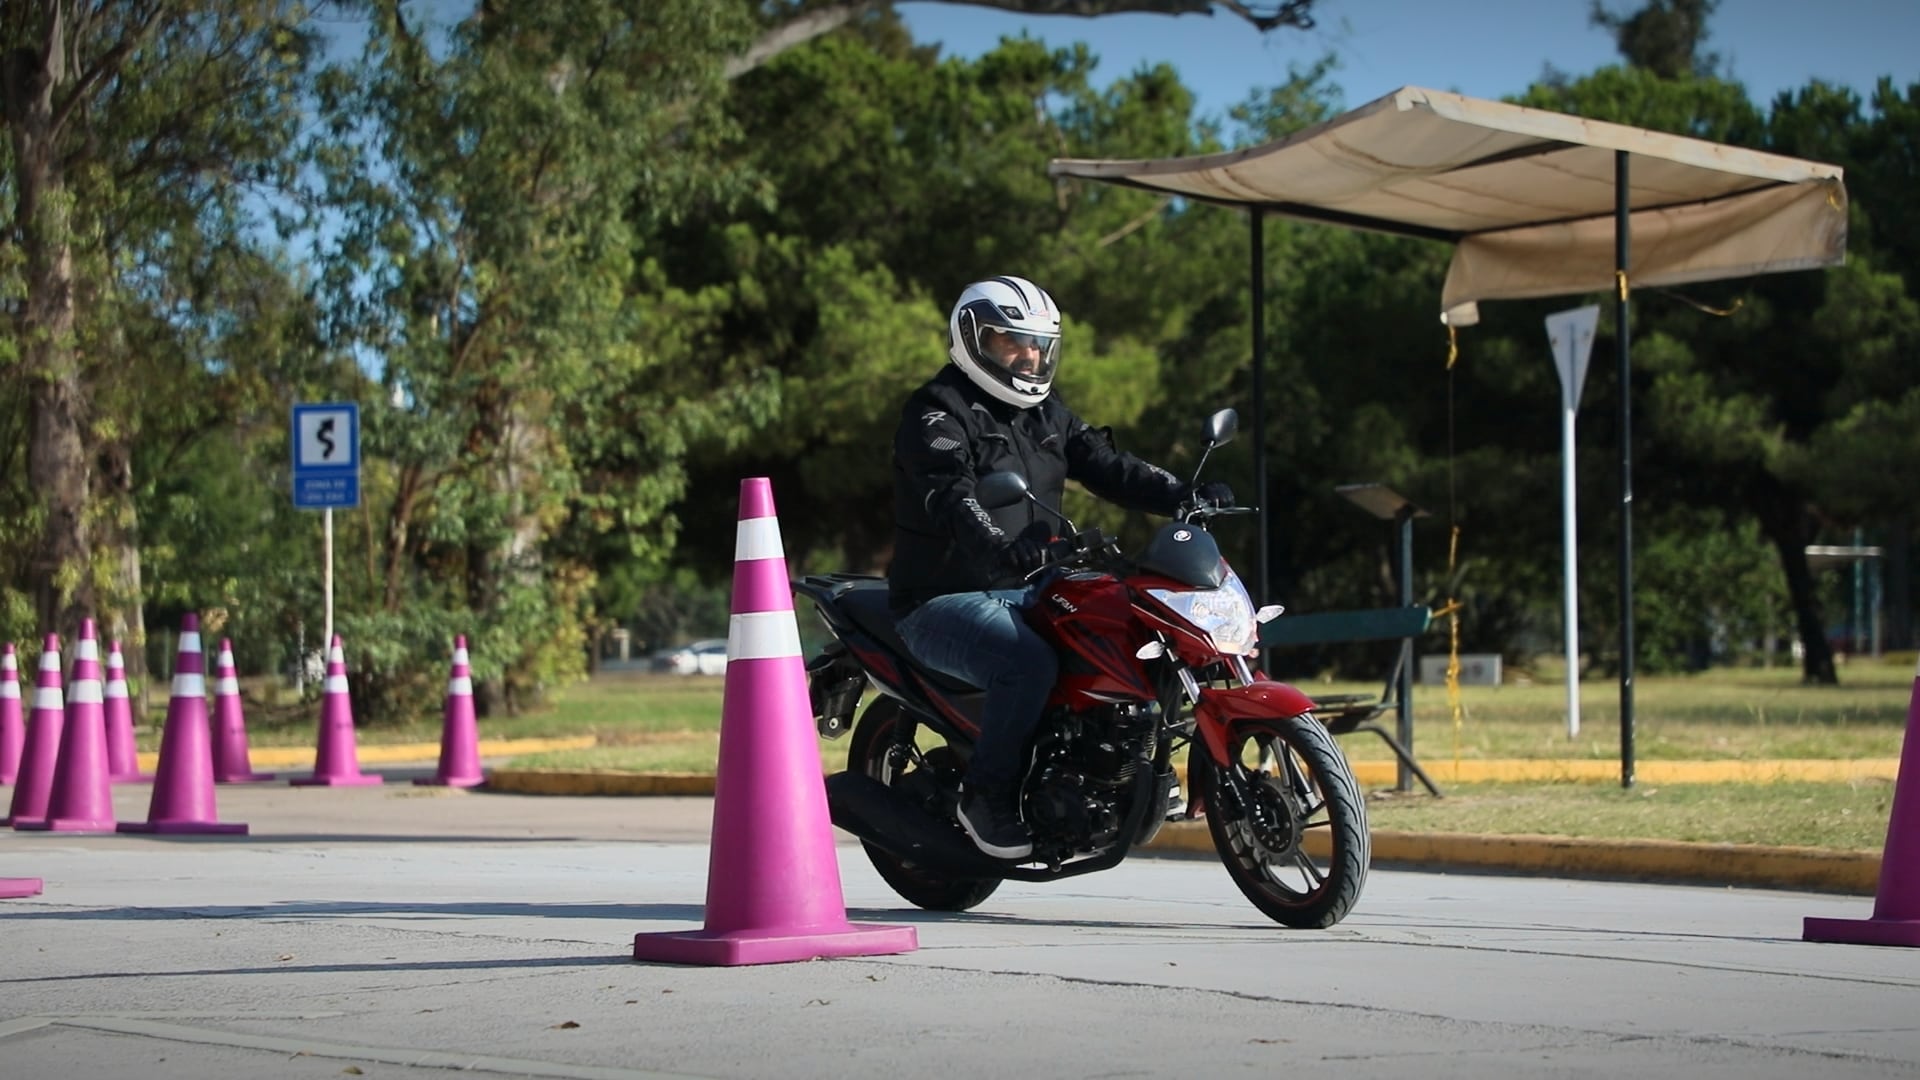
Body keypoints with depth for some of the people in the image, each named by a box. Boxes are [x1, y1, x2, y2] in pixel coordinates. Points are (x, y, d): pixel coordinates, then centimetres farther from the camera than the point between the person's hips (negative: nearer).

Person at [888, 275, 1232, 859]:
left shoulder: (1046, 413, 17)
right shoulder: (937, 411, -10)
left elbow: (1106, 464, 7)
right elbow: (949, 494, -28)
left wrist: (1183, 495, -10)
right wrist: (998, 545, -48)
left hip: (1025, 591, 8)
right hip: (944, 600, -8)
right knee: (1030, 663, -33)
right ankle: (986, 795, -17)